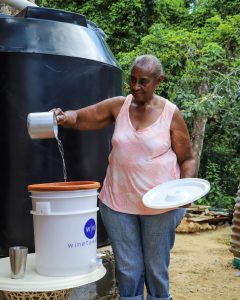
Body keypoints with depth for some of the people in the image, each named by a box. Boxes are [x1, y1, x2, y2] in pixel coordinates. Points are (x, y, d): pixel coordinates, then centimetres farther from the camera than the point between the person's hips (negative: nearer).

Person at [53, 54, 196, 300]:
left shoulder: (171, 114, -5)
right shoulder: (119, 106, 1)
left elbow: (187, 159, 0)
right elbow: (80, 118, 3)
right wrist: (64, 117, -19)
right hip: (118, 202, 2)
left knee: (156, 269, 12)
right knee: (127, 270, 12)